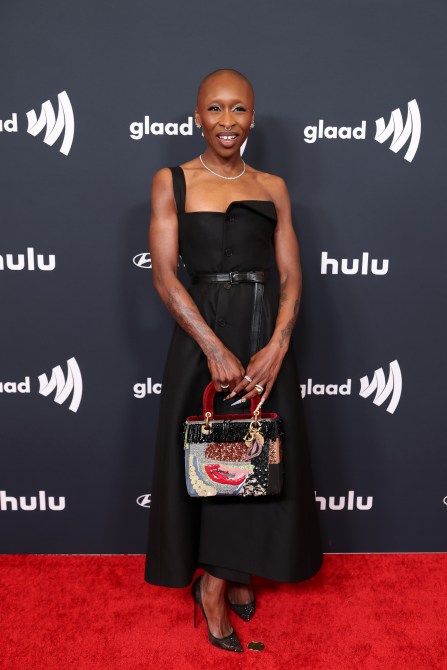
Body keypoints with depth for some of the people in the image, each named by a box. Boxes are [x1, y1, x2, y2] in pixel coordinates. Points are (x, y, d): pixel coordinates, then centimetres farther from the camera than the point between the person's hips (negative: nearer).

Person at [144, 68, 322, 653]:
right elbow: (164, 276, -7)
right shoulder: (171, 182, 1)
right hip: (200, 334, -2)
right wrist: (215, 348, -17)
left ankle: (217, 580, 29)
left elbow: (291, 275, 3)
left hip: (266, 336, 3)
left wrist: (277, 347, -13)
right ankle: (230, 577, 28)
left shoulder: (273, 187, 8)